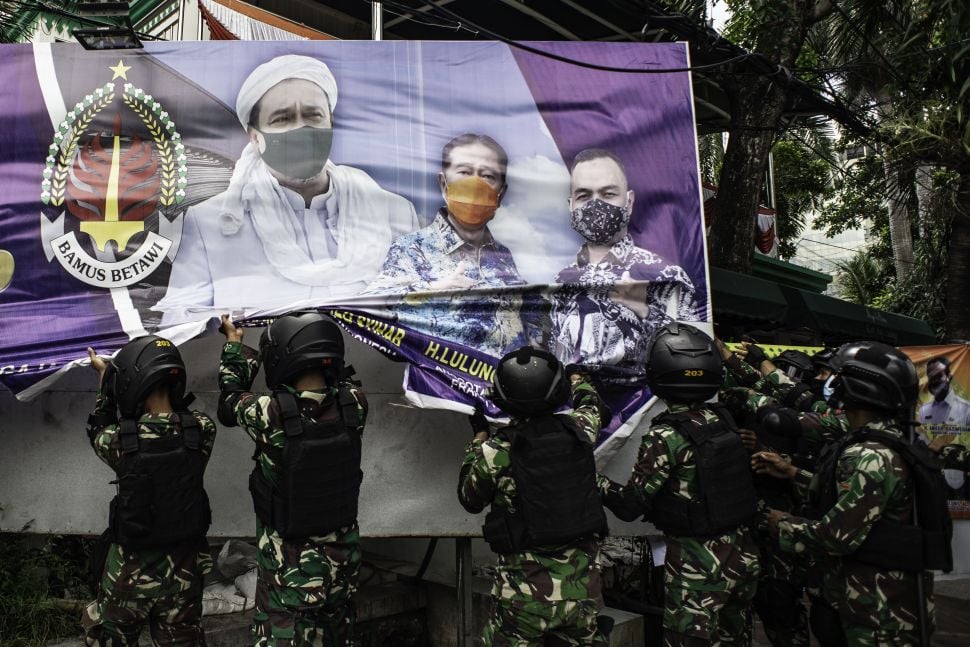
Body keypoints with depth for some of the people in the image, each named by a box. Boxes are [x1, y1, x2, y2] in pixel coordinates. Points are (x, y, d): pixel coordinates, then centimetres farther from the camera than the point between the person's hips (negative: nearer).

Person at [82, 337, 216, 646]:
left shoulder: (120, 441, -21)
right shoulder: (203, 431, -16)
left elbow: (97, 431, 4)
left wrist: (105, 379, 13)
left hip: (131, 568, -2)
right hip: (184, 567, 3)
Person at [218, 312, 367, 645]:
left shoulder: (270, 413, -25)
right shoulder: (355, 404, -16)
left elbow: (230, 401, -2)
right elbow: (338, 381, 9)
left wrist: (234, 343, 13)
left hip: (290, 561, -4)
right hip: (343, 555, 4)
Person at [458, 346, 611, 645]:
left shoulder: (494, 452, -14)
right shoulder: (578, 431, -7)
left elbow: (470, 500, 6)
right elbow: (593, 407, 20)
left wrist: (478, 440, 16)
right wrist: (579, 381, 41)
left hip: (526, 595, -2)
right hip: (584, 588, 3)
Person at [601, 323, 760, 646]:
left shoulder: (666, 435, -20)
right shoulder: (724, 419, -4)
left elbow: (630, 505, -16)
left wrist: (593, 478, -1)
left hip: (699, 567, -6)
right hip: (743, 557, 7)